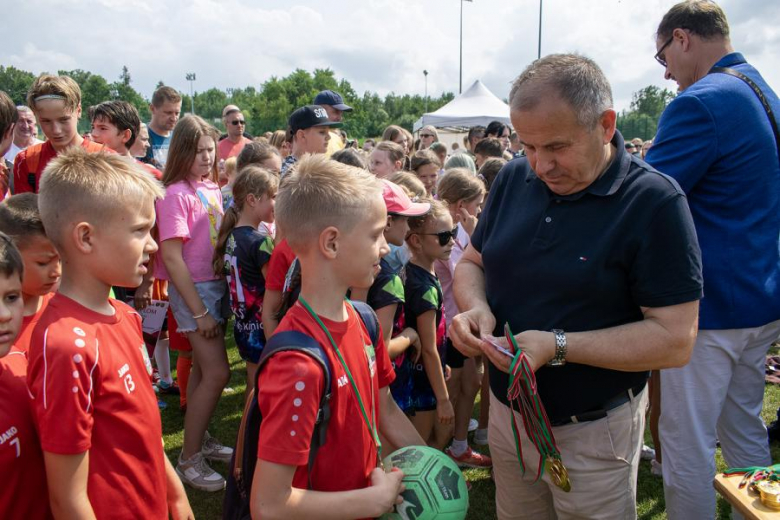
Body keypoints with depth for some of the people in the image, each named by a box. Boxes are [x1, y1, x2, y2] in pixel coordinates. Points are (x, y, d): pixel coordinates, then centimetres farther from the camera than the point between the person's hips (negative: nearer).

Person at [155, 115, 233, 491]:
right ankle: (189, 459, 6)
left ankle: (199, 440, 30)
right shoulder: (176, 194, -15)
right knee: (217, 373, -7)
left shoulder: (211, 188, 7)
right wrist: (199, 311, -18)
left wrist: (219, 294, 7)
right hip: (192, 289, -7)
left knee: (203, 369, 15)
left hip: (216, 283, 7)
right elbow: (171, 257, -18)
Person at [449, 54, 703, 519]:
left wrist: (558, 346, -28)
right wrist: (475, 306, -13)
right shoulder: (515, 178, -2)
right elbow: (472, 263, 9)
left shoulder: (654, 202, -18)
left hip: (593, 433, -4)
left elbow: (676, 340, -20)